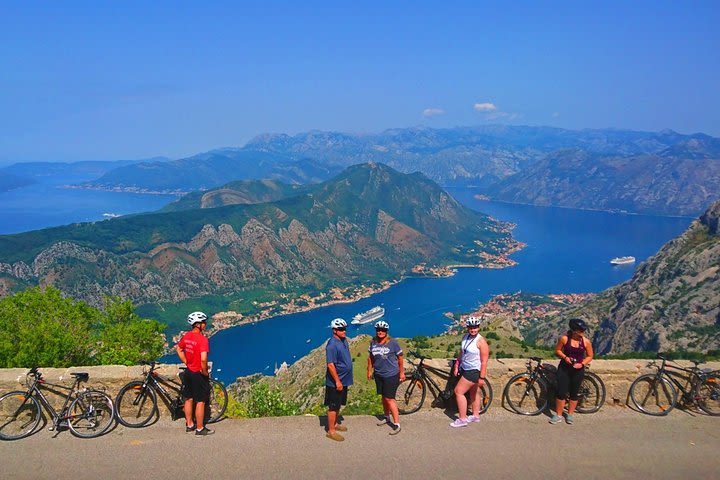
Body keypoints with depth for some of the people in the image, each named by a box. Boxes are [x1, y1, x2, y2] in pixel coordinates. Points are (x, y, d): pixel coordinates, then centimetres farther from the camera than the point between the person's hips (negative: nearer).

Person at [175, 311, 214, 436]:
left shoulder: (187, 336, 1)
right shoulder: (202, 339, -25)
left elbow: (178, 348, 17)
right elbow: (203, 359, -32)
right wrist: (205, 372, -16)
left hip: (188, 372, 8)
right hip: (199, 374, -8)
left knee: (189, 399, 19)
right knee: (200, 402, 4)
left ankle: (189, 425, 32)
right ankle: (200, 428, 14)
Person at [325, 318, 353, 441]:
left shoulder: (344, 340, 7)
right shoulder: (332, 345, -23)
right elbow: (330, 365, -24)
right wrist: (337, 381, -22)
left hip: (344, 380, 9)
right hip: (335, 382, -9)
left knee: (338, 404, 22)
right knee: (333, 407, 2)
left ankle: (335, 424, 37)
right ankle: (331, 431, 11)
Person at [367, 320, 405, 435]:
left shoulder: (393, 343, -13)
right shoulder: (373, 342, 0)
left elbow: (400, 358, -5)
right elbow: (370, 357, 12)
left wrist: (402, 372, -2)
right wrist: (369, 370, 12)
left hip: (391, 375, -5)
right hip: (378, 375, 5)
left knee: (389, 399, -7)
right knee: (384, 397, 18)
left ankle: (397, 424, -1)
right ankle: (387, 418, 38)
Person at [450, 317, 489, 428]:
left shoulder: (481, 341, -21)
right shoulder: (465, 337, 2)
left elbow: (484, 361, -20)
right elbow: (461, 353, 14)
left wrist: (482, 378, -20)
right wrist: (456, 366, 12)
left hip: (474, 371, -8)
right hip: (465, 369, 8)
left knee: (458, 391, -9)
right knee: (473, 392, 18)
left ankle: (462, 419, -2)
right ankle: (476, 416, 32)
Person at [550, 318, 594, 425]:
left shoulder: (586, 342, -7)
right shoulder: (564, 339, -10)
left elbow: (590, 356, 3)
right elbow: (557, 350, 2)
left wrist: (582, 364, -13)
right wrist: (565, 357, -16)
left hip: (578, 370, 1)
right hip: (564, 368, -1)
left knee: (574, 393, 10)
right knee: (561, 392, -2)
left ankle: (570, 415, 27)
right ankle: (558, 415, 11)